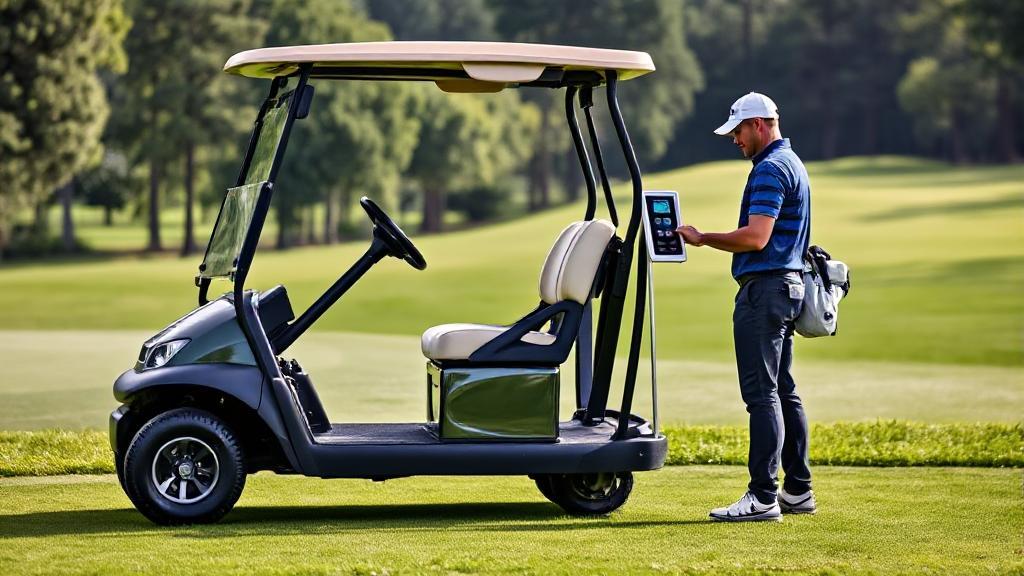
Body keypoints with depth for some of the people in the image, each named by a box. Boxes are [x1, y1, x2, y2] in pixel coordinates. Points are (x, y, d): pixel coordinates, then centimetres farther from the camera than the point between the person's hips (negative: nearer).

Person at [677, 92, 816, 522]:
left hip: (764, 288, -11)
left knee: (761, 392, -12)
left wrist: (702, 239, -11)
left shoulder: (771, 169, -15)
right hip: (787, 284, 11)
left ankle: (763, 496, -14)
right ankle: (798, 490, 15)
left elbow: (756, 237, -23)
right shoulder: (791, 164, 19)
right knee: (782, 391, 12)